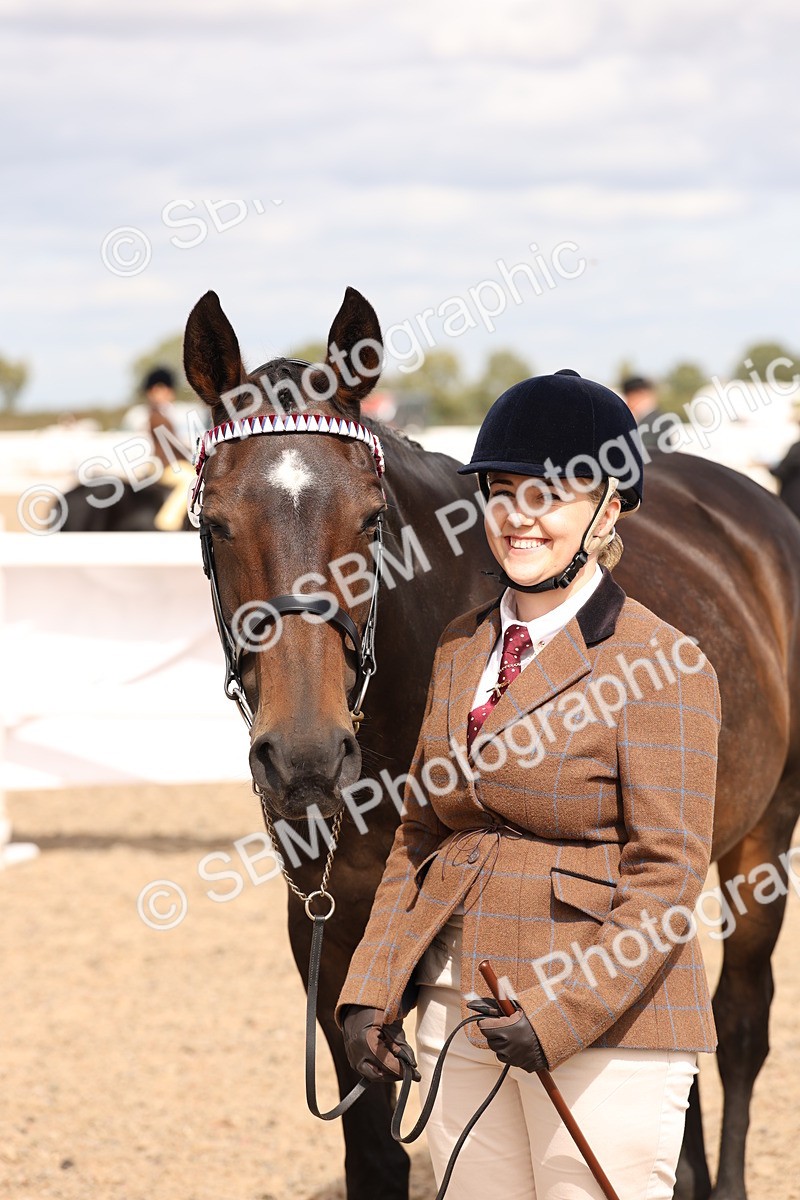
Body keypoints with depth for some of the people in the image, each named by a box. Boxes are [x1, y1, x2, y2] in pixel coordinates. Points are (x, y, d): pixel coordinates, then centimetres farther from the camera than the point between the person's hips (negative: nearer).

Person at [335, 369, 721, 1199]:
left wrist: (558, 1015, -20)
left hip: (605, 1026, -6)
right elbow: (419, 835, 14)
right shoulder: (463, 647, 10)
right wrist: (371, 995, 4)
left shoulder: (660, 663, -10)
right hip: (459, 1008, 6)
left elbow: (665, 878, -12)